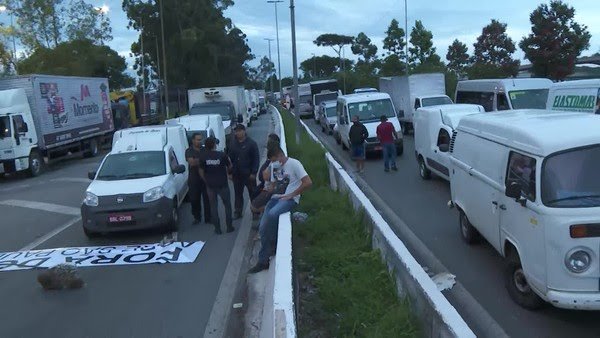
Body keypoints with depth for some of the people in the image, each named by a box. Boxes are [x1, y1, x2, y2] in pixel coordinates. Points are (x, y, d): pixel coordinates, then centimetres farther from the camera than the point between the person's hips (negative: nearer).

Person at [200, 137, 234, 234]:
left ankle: (217, 228, 12)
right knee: (227, 205, 13)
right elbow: (229, 167, 0)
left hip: (210, 185, 2)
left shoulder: (204, 157, -5)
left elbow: (201, 172, 1)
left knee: (213, 206, 11)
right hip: (223, 184, -2)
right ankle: (229, 227, 16)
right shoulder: (222, 155, -11)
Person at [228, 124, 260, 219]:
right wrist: (230, 172, 6)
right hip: (237, 174, 4)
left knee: (253, 193, 6)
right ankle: (237, 212, 22)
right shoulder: (233, 144, 6)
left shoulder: (251, 143, -8)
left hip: (248, 174, -4)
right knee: (238, 193, 12)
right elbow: (230, 158, 11)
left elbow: (256, 159, -8)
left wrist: (253, 173, -14)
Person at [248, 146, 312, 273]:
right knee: (263, 228, -5)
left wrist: (291, 195, -14)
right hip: (276, 197, 7)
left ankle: (273, 245, -10)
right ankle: (263, 261, 6)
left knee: (272, 214, -35)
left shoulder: (294, 164, -9)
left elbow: (308, 182, -16)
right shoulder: (274, 166, 12)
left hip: (289, 198, -7)